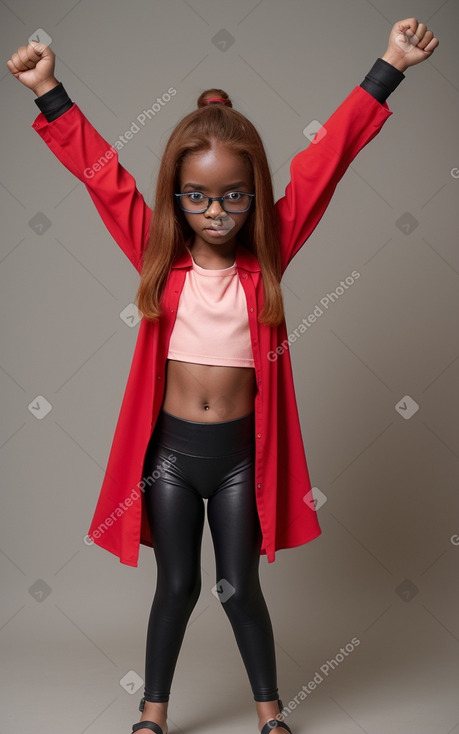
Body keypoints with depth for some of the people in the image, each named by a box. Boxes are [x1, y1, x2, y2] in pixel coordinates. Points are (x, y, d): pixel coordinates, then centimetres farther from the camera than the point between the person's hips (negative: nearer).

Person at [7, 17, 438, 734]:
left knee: (239, 587, 12)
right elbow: (101, 172, -3)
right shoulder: (158, 255, -4)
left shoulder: (267, 255, -5)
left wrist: (387, 68, -8)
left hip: (241, 453, 0)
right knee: (177, 585, 12)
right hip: (169, 451, 1)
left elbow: (326, 159, -8)